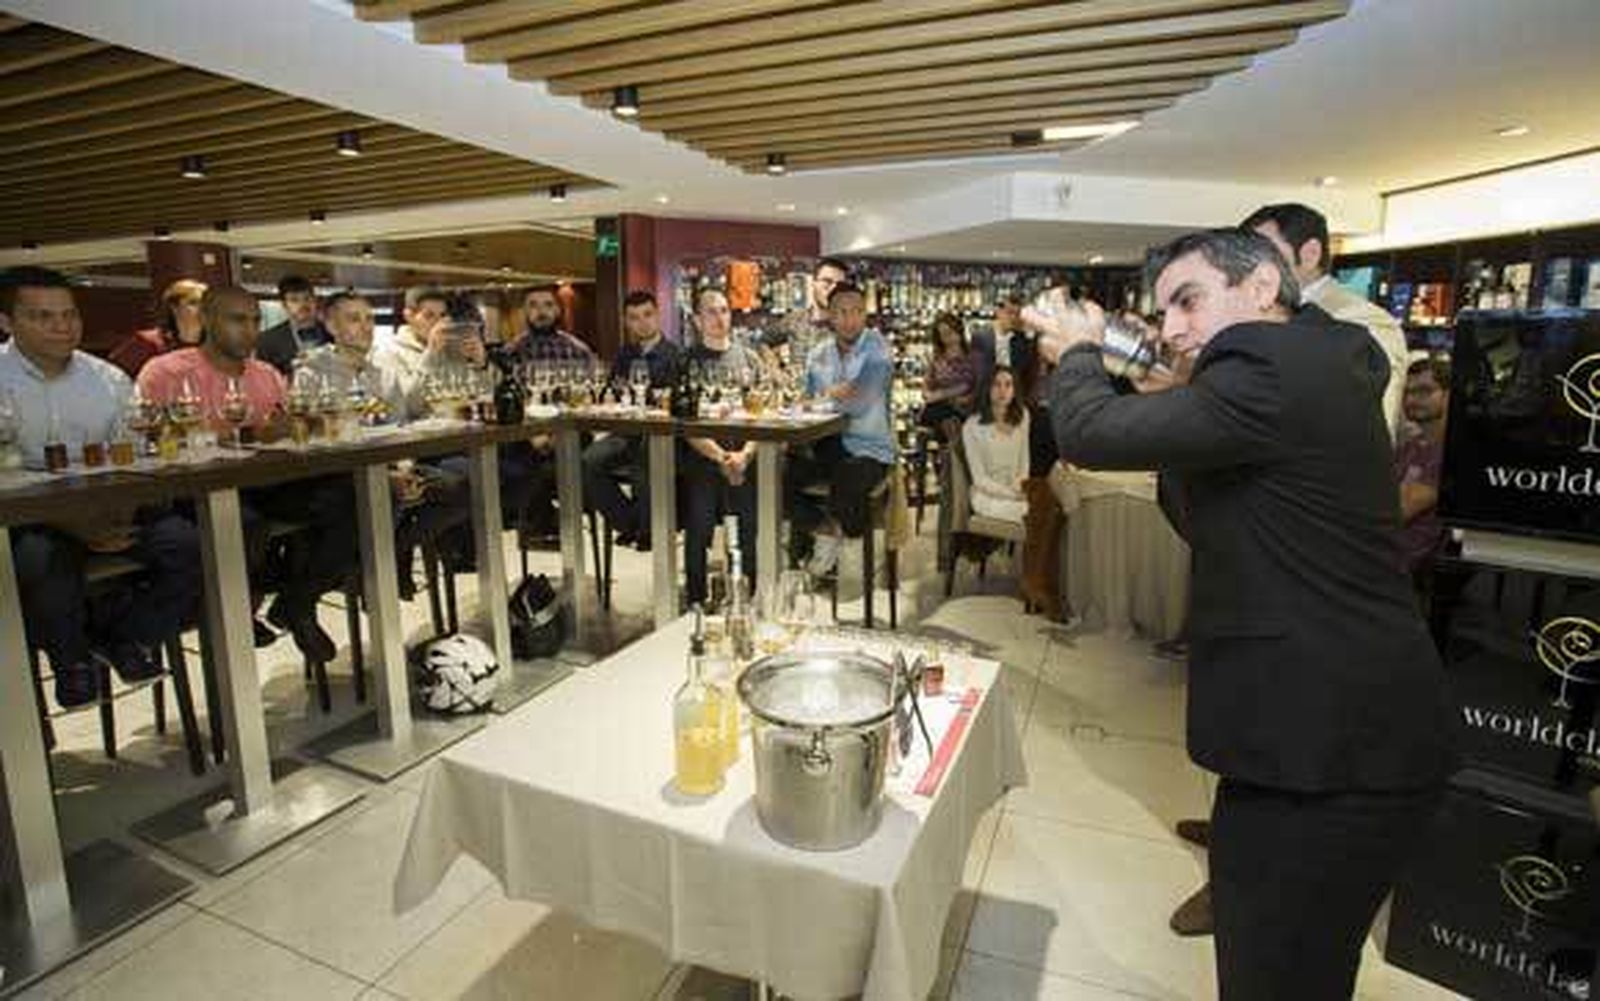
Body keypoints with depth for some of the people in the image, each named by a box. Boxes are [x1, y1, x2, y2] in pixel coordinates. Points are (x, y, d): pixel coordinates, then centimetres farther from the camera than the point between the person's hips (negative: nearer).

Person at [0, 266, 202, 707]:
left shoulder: (110, 380, 10)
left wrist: (122, 513, -15)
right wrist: (73, 523, -22)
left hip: (111, 512, 3)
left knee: (189, 544, -22)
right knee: (40, 559, -34)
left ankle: (127, 637, 3)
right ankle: (71, 656, -3)